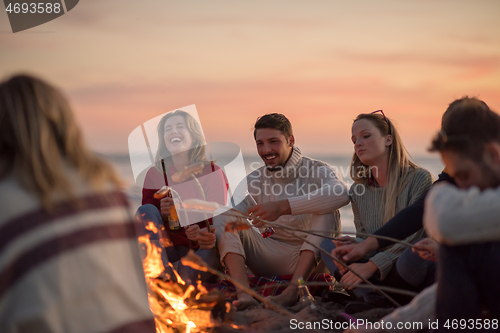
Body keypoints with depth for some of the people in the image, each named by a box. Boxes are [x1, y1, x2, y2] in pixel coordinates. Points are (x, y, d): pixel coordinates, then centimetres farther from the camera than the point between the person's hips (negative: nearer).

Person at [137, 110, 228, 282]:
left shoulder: (213, 172, 1)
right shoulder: (154, 174, 5)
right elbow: (144, 218, 2)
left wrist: (209, 237, -33)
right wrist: (163, 216, -22)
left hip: (201, 251, -2)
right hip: (167, 250, 2)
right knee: (147, 210, -24)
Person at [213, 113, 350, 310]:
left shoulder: (316, 171, -8)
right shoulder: (253, 182, 2)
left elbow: (341, 194, -33)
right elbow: (223, 220, -11)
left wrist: (282, 207, -41)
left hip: (311, 259, -3)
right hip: (271, 264, 3)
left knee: (328, 211, -27)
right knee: (224, 219, -14)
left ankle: (294, 289, -37)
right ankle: (244, 294, -36)